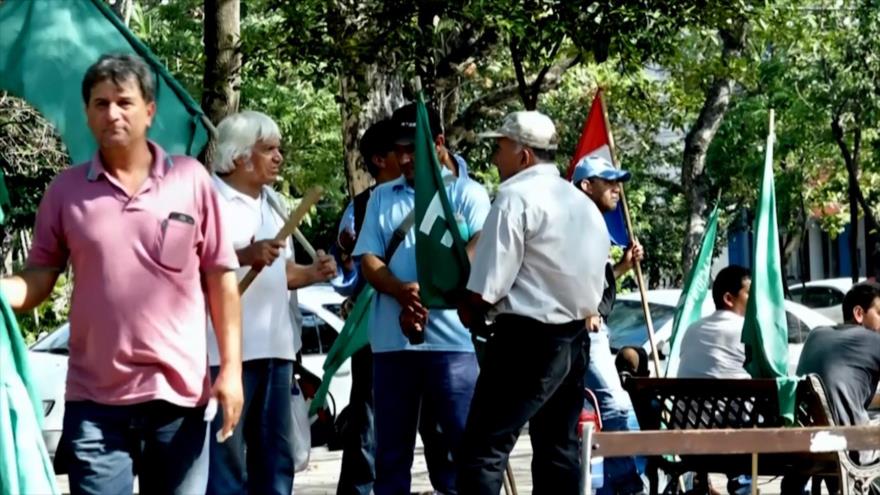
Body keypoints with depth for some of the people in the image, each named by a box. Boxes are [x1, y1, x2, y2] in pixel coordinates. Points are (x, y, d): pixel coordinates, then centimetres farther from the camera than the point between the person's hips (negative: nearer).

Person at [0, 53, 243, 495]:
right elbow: (38, 280, 6)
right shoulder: (66, 190, 4)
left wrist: (231, 368, -1)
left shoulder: (191, 180, 2)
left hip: (180, 390, 0)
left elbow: (220, 278, 4)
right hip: (94, 396, 0)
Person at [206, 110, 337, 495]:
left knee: (275, 452, 12)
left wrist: (312, 273, 7)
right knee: (224, 453, -7)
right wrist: (245, 255, -29)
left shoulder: (272, 202, 20)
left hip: (275, 346, 9)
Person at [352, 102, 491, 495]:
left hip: (451, 338, -3)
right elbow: (368, 261, 8)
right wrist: (404, 291, -13)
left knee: (459, 442, -5)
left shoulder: (467, 193, 6)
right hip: (391, 339, 3)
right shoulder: (382, 197, 17)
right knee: (391, 447, 5)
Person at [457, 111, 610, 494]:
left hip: (527, 340, -9)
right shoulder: (584, 204, 16)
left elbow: (486, 288, -16)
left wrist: (469, 312, 2)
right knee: (559, 448, 13)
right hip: (576, 339, 9)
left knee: (483, 449, -10)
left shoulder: (516, 198, -12)